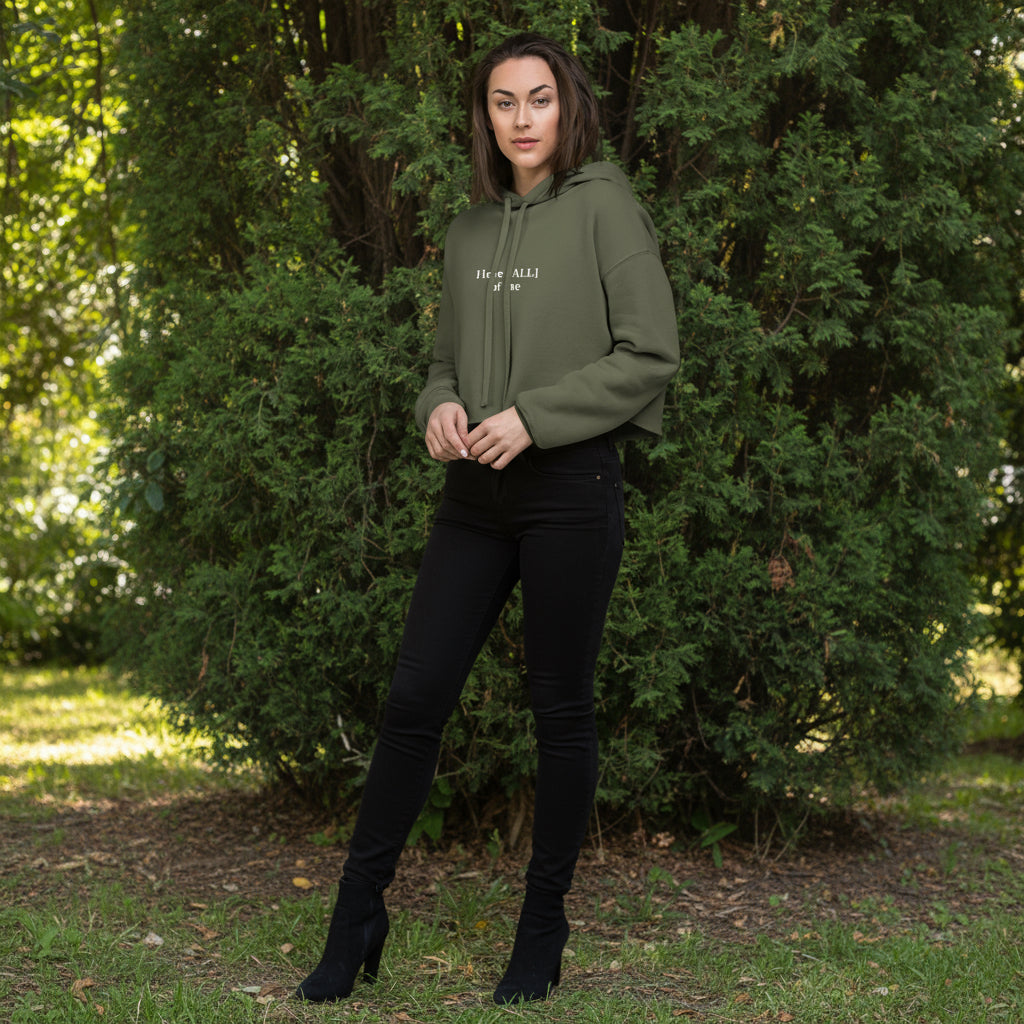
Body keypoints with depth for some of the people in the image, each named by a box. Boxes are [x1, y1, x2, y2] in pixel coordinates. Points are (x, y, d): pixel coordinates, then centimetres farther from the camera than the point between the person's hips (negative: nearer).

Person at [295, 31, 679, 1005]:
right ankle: (356, 915, 12)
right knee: (413, 696, 1)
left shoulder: (603, 206, -3)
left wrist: (530, 417, -15)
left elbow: (649, 355, -8)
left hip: (570, 487, -5)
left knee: (561, 708, 4)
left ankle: (543, 923, 17)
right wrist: (440, 407, -2)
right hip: (476, 491, 5)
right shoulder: (469, 230, 13)